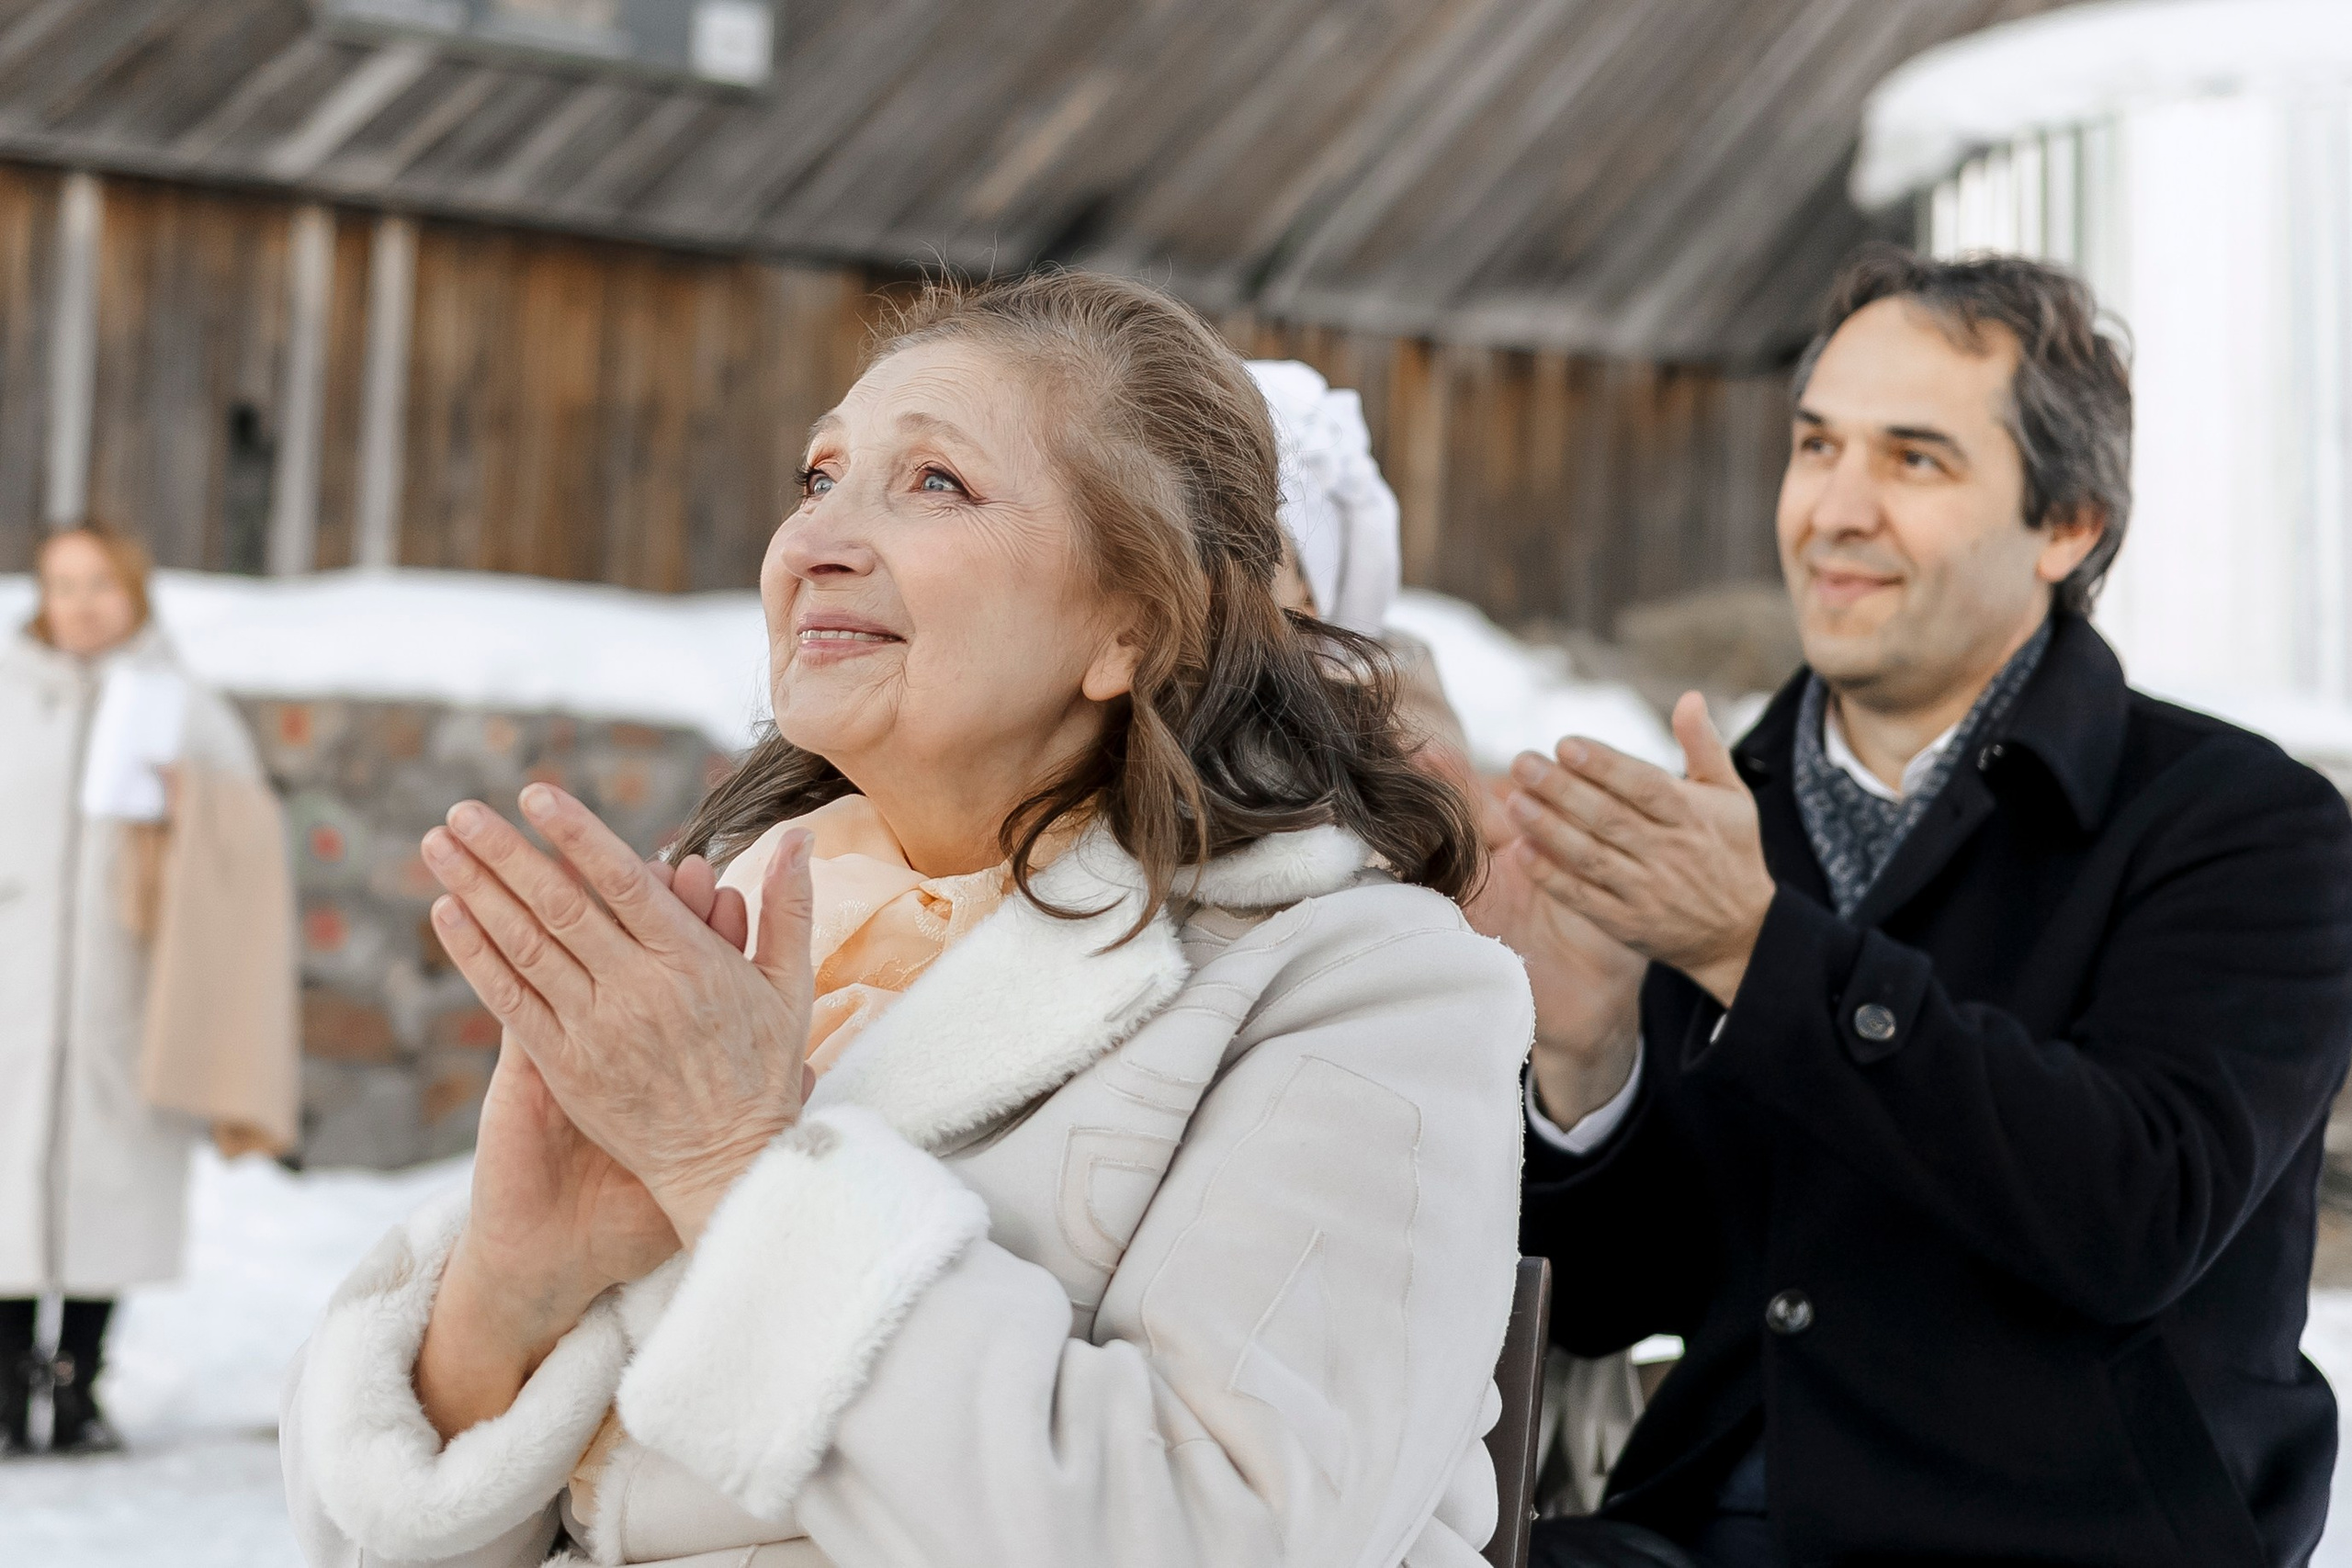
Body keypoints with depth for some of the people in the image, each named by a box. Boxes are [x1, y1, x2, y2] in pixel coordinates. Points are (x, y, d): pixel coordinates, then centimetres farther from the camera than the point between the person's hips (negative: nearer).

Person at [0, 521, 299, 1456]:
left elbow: (252, 854, 5)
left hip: (122, 987, 0)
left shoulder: (188, 714, 12)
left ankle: (77, 1384, 4)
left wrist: (188, 809, -13)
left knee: (106, 1187, -3)